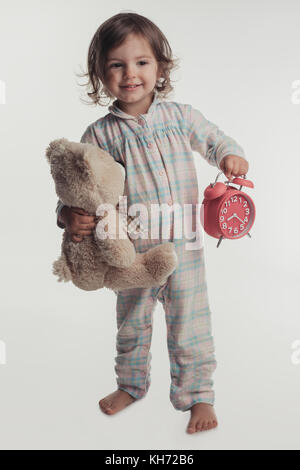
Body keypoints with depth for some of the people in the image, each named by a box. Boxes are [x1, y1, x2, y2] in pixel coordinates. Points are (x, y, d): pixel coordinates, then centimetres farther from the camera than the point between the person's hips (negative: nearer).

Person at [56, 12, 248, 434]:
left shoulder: (179, 116, -3)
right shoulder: (100, 134, -6)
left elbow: (214, 138, 11)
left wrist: (230, 156, -10)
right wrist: (71, 215, -26)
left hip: (184, 245, -1)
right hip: (132, 250, 1)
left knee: (189, 327, 9)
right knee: (131, 324, 21)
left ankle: (198, 395, 30)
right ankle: (131, 385, 46)